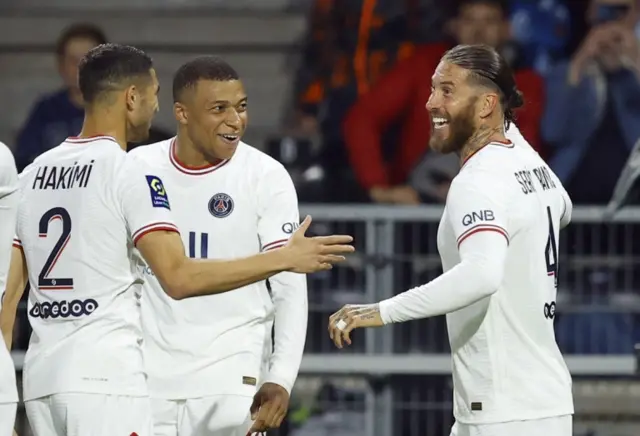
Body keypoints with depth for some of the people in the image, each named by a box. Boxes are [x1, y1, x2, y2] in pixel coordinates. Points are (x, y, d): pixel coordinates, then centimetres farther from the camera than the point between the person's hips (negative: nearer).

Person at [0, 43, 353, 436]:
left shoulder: (33, 174, 13)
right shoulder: (130, 174, -9)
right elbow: (179, 278, -17)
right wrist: (285, 259, -13)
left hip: (40, 377, 7)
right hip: (104, 380, -7)